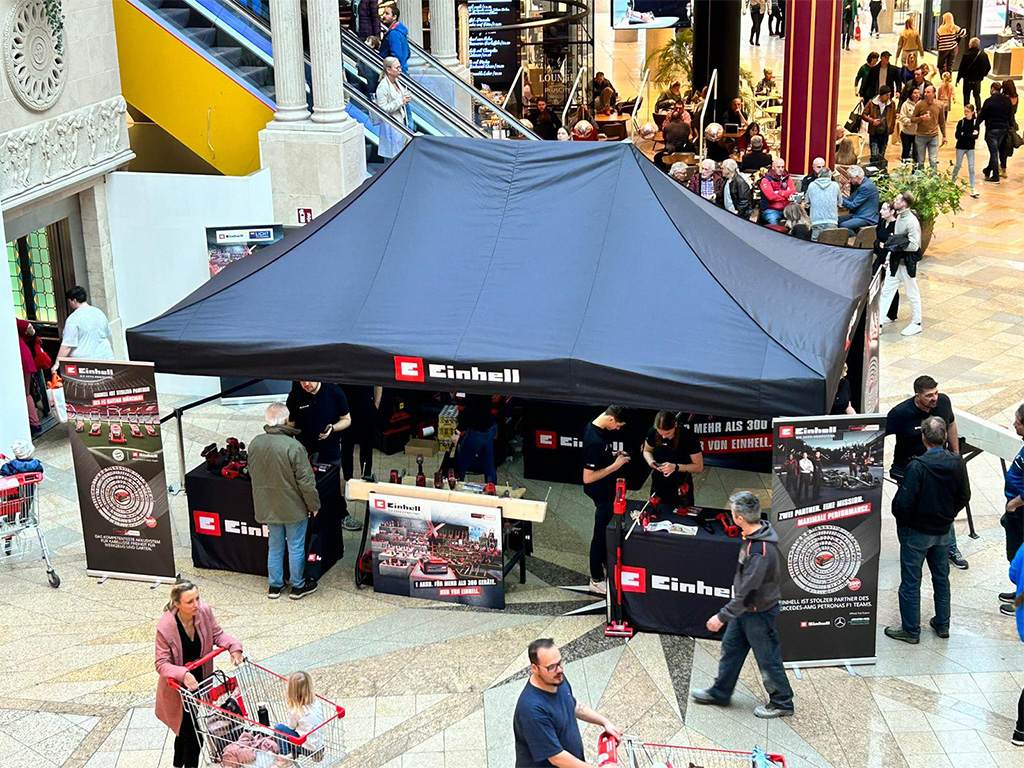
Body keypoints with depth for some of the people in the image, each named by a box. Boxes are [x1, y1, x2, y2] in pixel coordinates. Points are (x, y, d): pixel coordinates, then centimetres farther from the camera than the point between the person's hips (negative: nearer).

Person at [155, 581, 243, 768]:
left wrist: (234, 647, -19)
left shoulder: (204, 611, -16)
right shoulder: (165, 627, -28)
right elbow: (162, 664, -23)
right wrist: (183, 675, -39)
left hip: (200, 679, 5)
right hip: (178, 688, -5)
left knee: (186, 729, 21)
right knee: (192, 732, -2)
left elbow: (217, 634, 0)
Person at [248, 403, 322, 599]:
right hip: (293, 507, -5)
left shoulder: (255, 443, -6)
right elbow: (306, 481, -19)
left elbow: (252, 473, 10)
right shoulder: (293, 447, -24)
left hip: (267, 507, 5)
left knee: (274, 546, 19)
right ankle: (298, 586, 23)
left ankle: (274, 585, 29)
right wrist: (314, 505, -6)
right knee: (296, 547, 11)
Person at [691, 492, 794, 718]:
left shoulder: (759, 551, -34)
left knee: (767, 658, 8)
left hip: (759, 612, -10)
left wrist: (722, 616, -23)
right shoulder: (758, 534, -4)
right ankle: (720, 692, 37)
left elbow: (746, 591, -30)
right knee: (731, 648, 21)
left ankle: (782, 702, 27)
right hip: (746, 609, 10)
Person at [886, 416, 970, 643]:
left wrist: (902, 522, -3)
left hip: (917, 532, -6)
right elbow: (964, 496, 4)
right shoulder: (957, 463, -8)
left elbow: (904, 502, -23)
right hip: (944, 531, 6)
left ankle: (911, 631, 15)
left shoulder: (918, 466, -26)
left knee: (910, 582, 7)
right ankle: (942, 625, 31)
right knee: (941, 578, 21)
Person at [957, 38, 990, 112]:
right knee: (977, 95, 18)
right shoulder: (983, 55, -6)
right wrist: (983, 74, 20)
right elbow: (988, 67, 2)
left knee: (966, 96, 10)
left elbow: (961, 68, -12)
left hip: (968, 79, -3)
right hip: (978, 79, 3)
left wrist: (958, 79, -2)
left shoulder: (966, 56, -18)